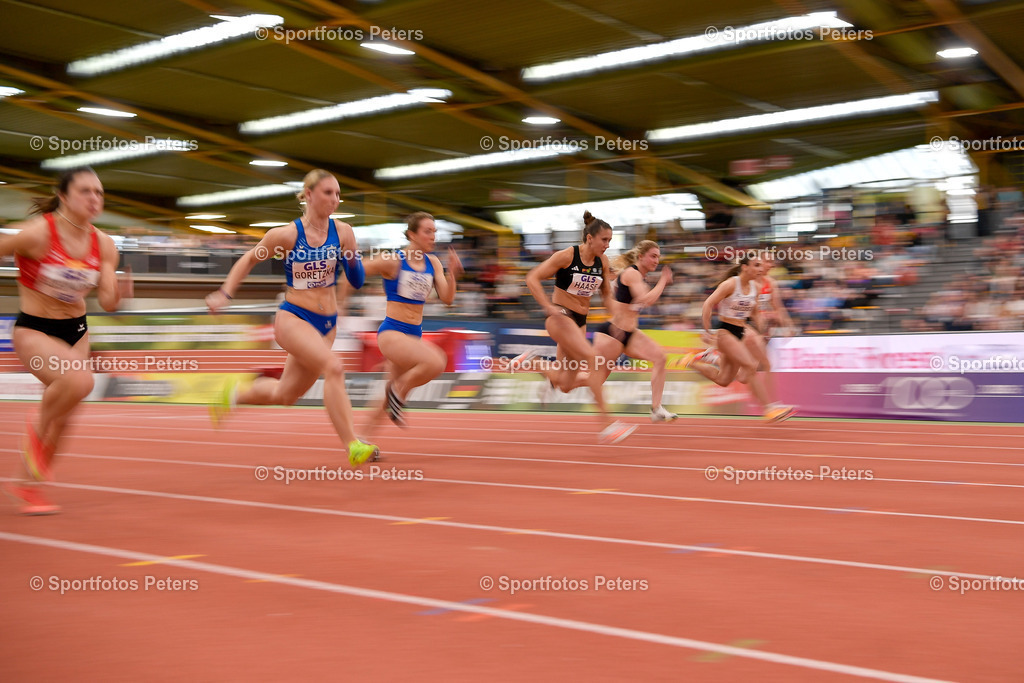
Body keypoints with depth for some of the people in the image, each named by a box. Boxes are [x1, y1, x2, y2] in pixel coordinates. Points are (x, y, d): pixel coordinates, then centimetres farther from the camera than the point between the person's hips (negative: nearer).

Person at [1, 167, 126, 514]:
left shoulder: (103, 245, -5)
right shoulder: (36, 233, -21)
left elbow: (107, 303, -6)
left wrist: (116, 293, -27)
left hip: (76, 331, 6)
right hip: (33, 330, -6)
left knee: (62, 415, 8)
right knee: (78, 380, -32)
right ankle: (38, 429, -2)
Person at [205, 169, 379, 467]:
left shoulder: (343, 232, -3)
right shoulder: (286, 235, -11)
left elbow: (357, 282, 3)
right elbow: (249, 259, 6)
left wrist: (352, 260, -17)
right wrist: (224, 294, 1)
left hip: (327, 324, 5)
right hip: (293, 318, -5)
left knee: (285, 395, 17)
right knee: (333, 367, -31)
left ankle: (235, 394, 46)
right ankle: (353, 446, -30)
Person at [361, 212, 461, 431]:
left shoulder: (433, 263, 6)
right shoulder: (392, 261, -10)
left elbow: (447, 299, 0)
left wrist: (452, 273, -15)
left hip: (414, 335, 7)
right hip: (391, 332, -7)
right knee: (436, 362, -29)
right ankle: (397, 392, -4)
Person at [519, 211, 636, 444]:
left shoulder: (603, 262, 2)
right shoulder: (566, 256, -14)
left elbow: (606, 296, 14)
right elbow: (532, 279, -12)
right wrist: (549, 307, -22)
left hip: (580, 320, 7)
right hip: (560, 317, -7)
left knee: (565, 385, 5)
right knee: (591, 359, -26)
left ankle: (531, 363, 31)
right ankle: (607, 424, -25)